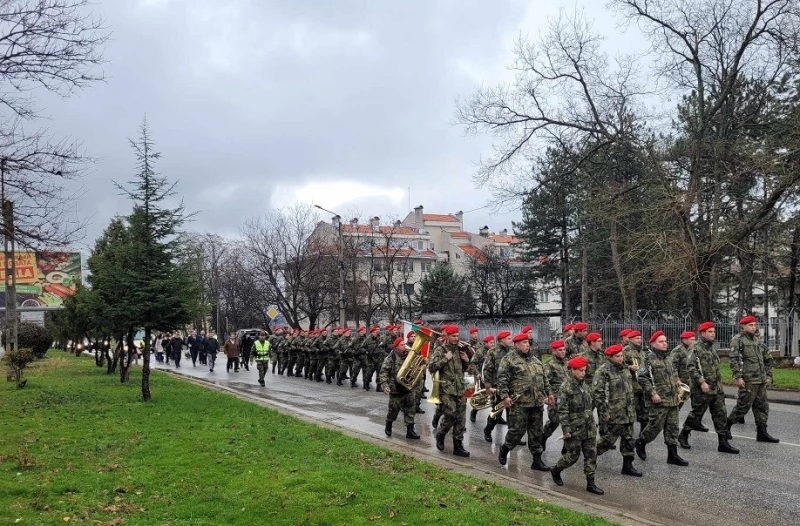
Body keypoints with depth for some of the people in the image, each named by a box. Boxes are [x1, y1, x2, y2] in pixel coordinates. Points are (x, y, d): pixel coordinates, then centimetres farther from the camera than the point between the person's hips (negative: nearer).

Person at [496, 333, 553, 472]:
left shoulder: (534, 359, 17)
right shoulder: (509, 359, -5)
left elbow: (544, 378, 24)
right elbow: (502, 379, -12)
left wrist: (548, 393, 19)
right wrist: (504, 396, -19)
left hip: (537, 402, 6)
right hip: (519, 403, -6)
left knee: (536, 432, 9)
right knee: (517, 430, -2)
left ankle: (537, 459, 16)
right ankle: (504, 450, 22)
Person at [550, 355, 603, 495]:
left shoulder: (584, 386, 8)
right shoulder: (565, 388, -15)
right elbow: (562, 411, -16)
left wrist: (592, 423, 18)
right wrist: (566, 430, -18)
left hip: (589, 429, 7)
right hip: (575, 430, -7)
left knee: (591, 454, 5)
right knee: (573, 455, 5)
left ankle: (590, 483, 13)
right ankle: (555, 471, 29)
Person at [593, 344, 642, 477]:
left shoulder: (624, 368, 11)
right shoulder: (603, 371, -15)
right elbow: (597, 393, -19)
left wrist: (632, 408, 21)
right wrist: (604, 412, -19)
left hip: (628, 414, 8)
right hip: (613, 415, -8)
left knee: (628, 440, 11)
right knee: (608, 440, 0)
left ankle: (627, 466, 20)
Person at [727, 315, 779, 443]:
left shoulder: (757, 341, 16)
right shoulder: (737, 340, -8)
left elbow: (768, 359, 23)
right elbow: (733, 360, -17)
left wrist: (768, 375, 15)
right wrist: (738, 377, -23)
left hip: (761, 380, 8)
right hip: (748, 380, -8)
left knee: (762, 407, 8)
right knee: (743, 406, -3)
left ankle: (762, 433, 13)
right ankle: (726, 425, 13)